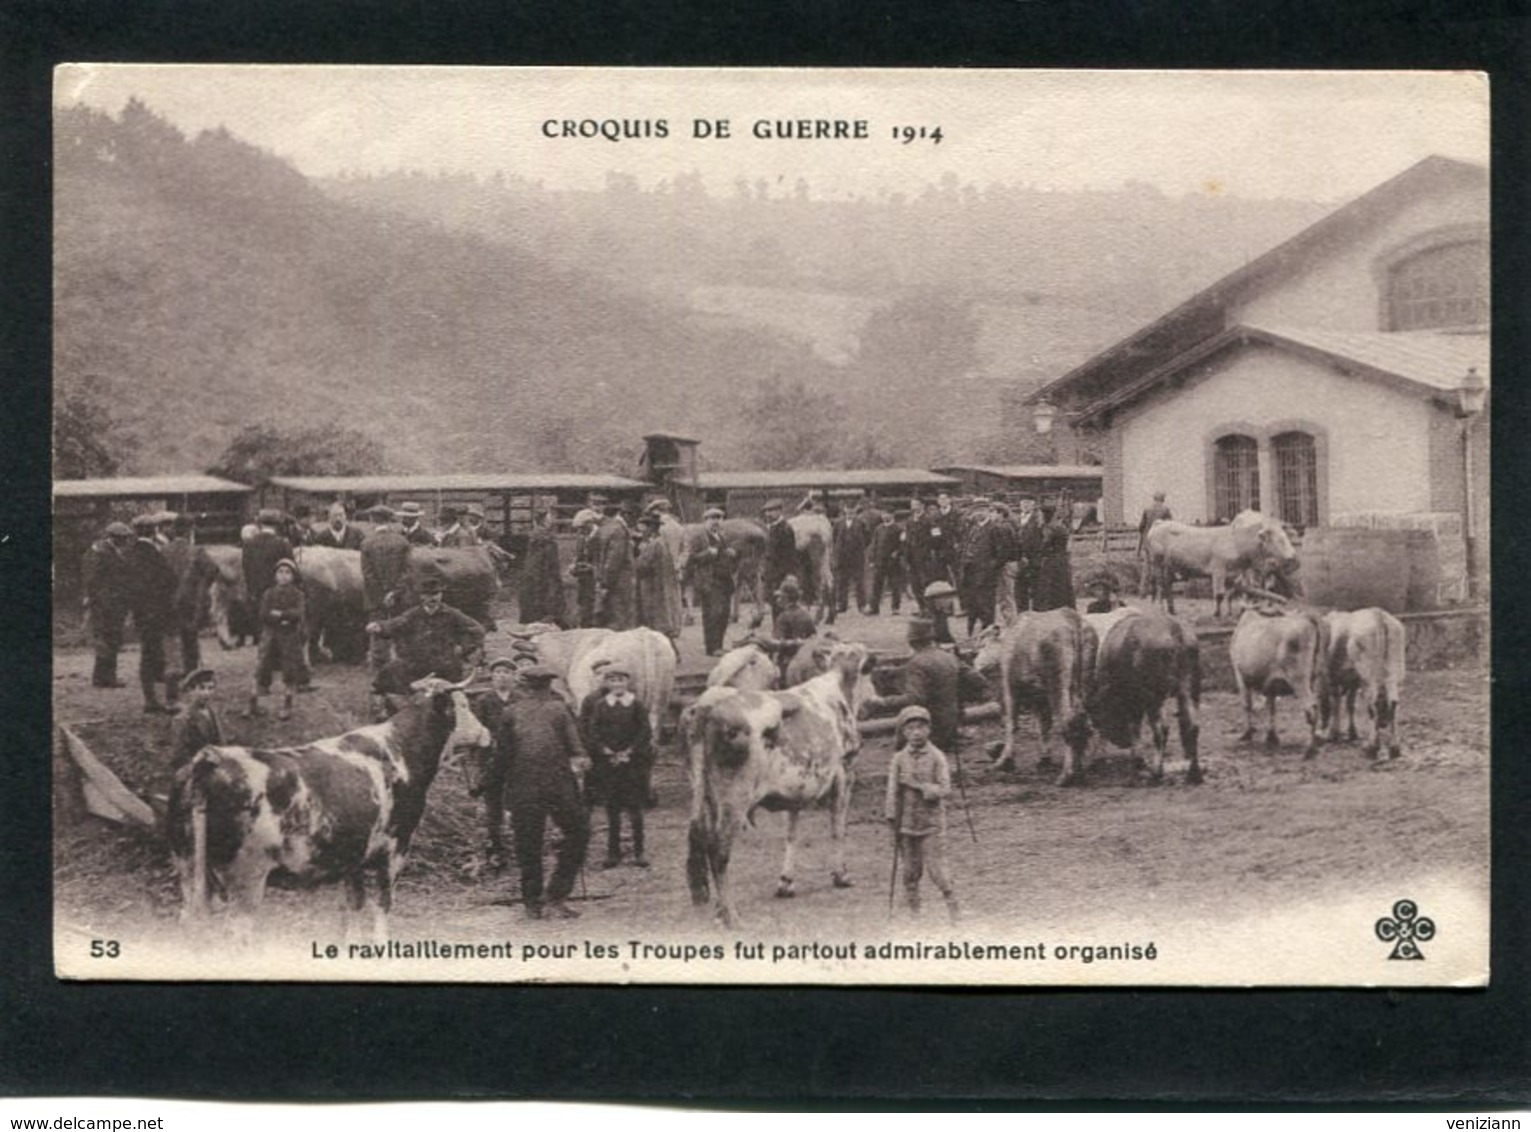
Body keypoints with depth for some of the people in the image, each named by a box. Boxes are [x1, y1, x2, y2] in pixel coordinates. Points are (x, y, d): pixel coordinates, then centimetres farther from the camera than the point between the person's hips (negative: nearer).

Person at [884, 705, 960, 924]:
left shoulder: (936, 757, -5)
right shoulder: (899, 759, 1)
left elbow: (944, 789, -10)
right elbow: (893, 791, 2)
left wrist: (919, 785, -19)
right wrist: (893, 823, -1)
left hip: (932, 823, -3)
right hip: (907, 822, 3)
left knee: (936, 866, -6)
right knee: (910, 869, 8)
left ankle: (952, 907, 5)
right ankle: (913, 910, 19)